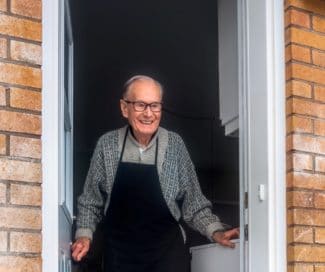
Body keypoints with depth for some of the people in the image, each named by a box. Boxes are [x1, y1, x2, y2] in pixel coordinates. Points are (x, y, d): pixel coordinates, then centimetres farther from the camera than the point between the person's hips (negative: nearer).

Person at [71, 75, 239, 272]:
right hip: (119, 252, 1)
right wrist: (84, 234, -7)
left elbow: (193, 203, -1)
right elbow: (91, 202, 6)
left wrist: (215, 231, -14)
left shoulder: (175, 144, -5)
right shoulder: (107, 144, -3)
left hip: (167, 250, -1)